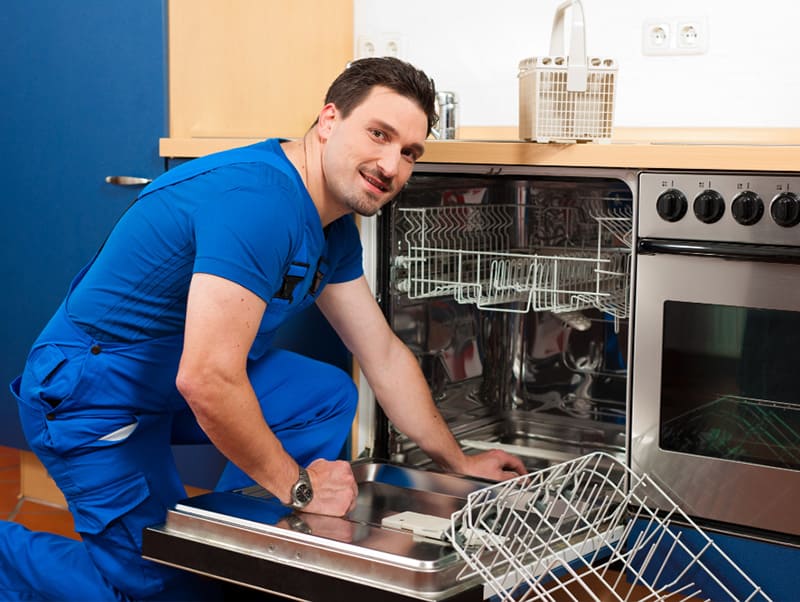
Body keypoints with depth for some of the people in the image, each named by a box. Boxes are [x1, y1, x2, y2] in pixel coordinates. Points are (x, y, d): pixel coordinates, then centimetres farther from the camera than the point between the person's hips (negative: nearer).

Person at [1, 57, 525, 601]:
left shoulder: (334, 225, 2)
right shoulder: (259, 198, -30)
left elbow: (384, 355, 12)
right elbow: (206, 380, -35)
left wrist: (459, 464, 17)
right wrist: (297, 486, -21)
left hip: (173, 377, 10)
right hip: (90, 393, -9)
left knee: (330, 395, 6)